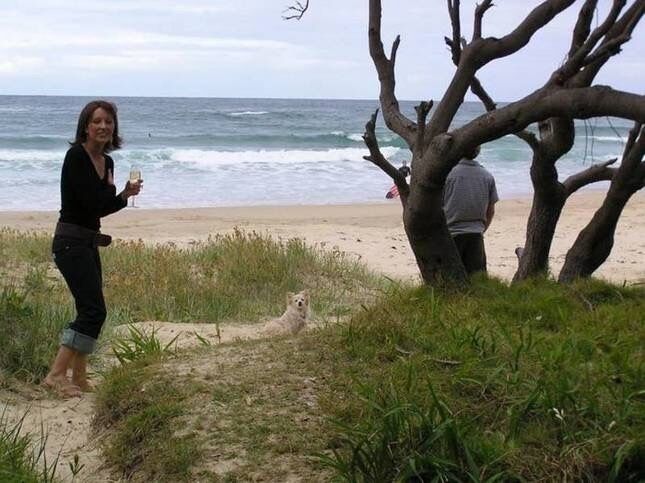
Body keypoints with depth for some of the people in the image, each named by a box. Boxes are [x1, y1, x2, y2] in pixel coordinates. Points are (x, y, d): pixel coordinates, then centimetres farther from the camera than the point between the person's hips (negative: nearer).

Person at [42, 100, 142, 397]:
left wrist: (124, 194, -2)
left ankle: (78, 378, 17)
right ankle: (56, 375, -11)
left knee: (89, 310, 10)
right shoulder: (76, 156, -14)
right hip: (71, 241, -9)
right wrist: (123, 194, -1)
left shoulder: (107, 161, 11)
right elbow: (91, 204, -20)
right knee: (93, 310, -14)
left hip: (88, 242, 9)